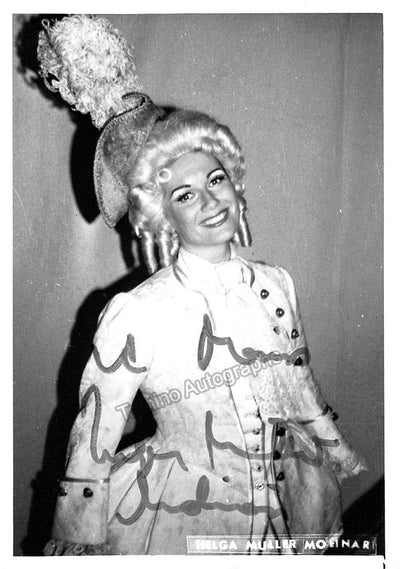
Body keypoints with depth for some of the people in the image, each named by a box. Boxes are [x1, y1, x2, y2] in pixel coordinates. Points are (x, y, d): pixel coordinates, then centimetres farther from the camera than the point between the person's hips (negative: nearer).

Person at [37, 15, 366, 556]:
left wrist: (342, 458, 17)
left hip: (288, 510, 5)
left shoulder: (276, 286, -7)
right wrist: (74, 544, -4)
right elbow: (91, 441, -12)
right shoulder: (135, 316, -23)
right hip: (181, 522, -4)